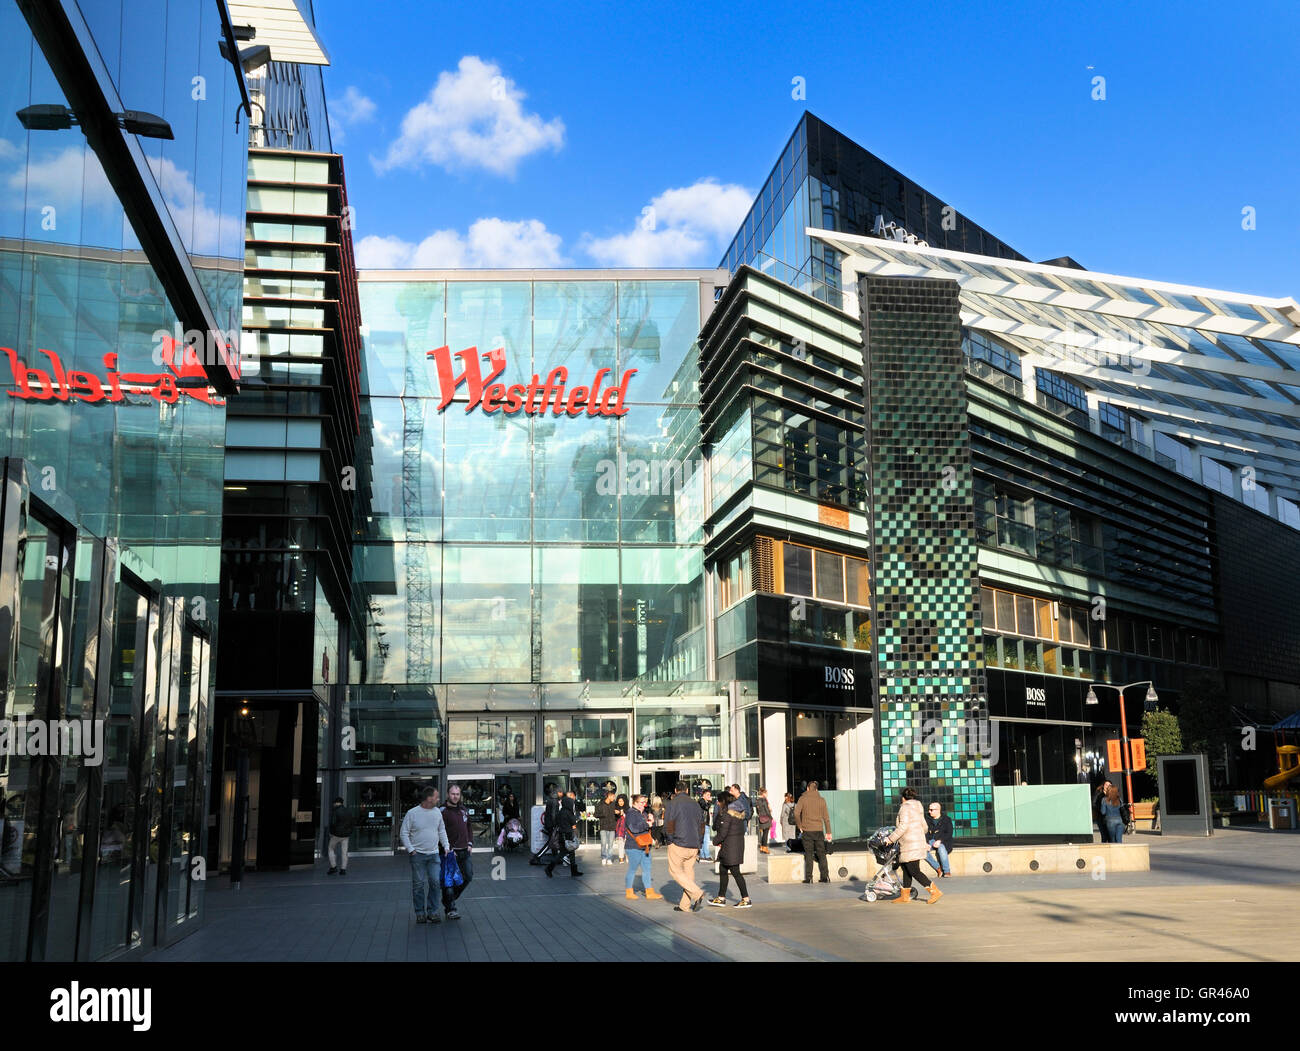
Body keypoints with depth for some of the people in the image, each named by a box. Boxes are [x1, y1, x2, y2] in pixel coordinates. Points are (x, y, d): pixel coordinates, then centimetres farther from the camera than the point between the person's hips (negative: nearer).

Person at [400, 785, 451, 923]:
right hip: (418, 855, -3)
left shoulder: (437, 812, 8)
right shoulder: (412, 813, -6)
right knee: (418, 885, 2)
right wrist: (411, 850, -9)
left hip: (434, 854, 3)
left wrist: (446, 846, 8)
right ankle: (420, 912, 13)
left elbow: (442, 831, 18)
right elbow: (404, 833, -3)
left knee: (435, 882, -3)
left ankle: (432, 911, 8)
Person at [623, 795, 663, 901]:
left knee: (647, 869, 8)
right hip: (634, 847, -9)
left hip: (644, 847, 9)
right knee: (632, 869, 1)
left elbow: (651, 827, 18)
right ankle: (629, 892, 13)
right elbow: (633, 828, -24)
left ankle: (650, 892, 12)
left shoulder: (643, 813, 15)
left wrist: (652, 820, -3)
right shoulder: (631, 813, -12)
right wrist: (647, 825, -21)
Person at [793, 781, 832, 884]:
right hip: (819, 830, 2)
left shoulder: (803, 799, -2)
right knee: (821, 854, 8)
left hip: (807, 830, -2)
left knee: (808, 854, 2)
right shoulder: (821, 800, 5)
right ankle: (825, 876, 6)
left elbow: (796, 813, -12)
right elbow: (826, 817, 5)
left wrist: (800, 826, 0)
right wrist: (828, 832, 8)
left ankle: (808, 878, 0)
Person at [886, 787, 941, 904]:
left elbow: (903, 826, -20)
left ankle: (935, 891, -11)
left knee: (914, 872, -8)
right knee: (906, 870, 14)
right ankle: (905, 896, 17)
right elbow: (924, 827, 22)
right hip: (919, 841, 9)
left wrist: (891, 839, -13)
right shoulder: (917, 809, 16)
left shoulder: (905, 808, -10)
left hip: (910, 846, -9)